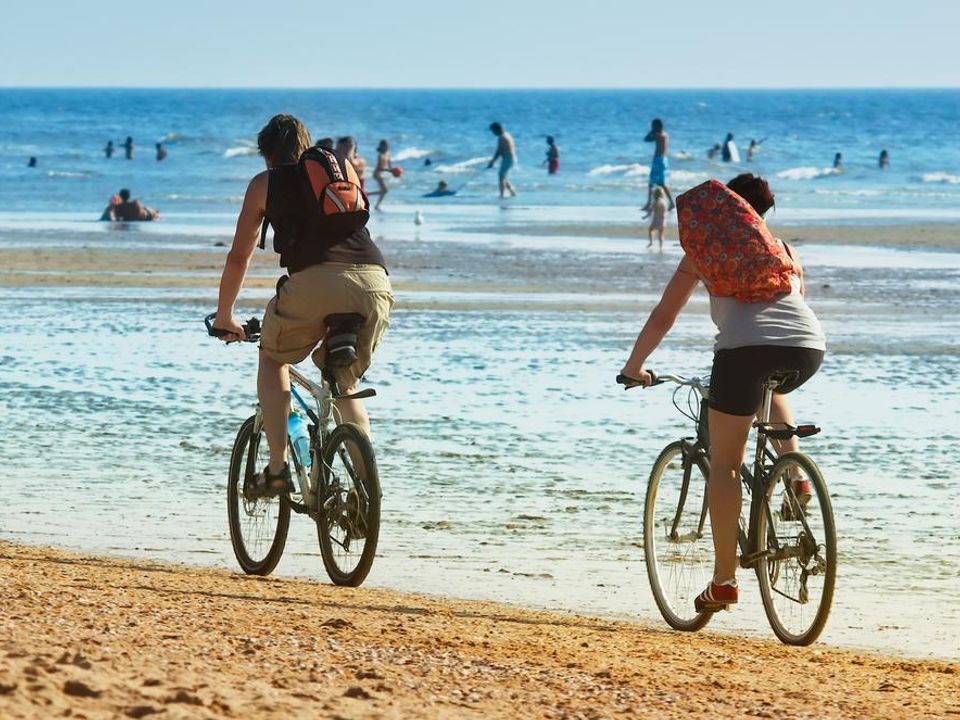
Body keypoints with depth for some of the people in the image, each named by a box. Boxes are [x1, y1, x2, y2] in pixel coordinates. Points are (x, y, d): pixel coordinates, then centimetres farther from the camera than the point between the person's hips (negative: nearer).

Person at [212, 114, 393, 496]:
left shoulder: (264, 183, 21)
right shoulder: (342, 167, 29)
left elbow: (239, 257, 24)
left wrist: (224, 317, 37)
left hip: (314, 279, -3)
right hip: (375, 280, 3)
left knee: (272, 358, 23)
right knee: (345, 387, 22)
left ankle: (278, 468, 9)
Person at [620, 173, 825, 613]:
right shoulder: (785, 252, 31)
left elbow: (663, 316, 23)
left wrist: (634, 367, 35)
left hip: (746, 346, -4)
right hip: (808, 347, 4)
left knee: (724, 464, 7)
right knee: (772, 391, 40)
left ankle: (724, 580, 1)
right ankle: (796, 476, 20)